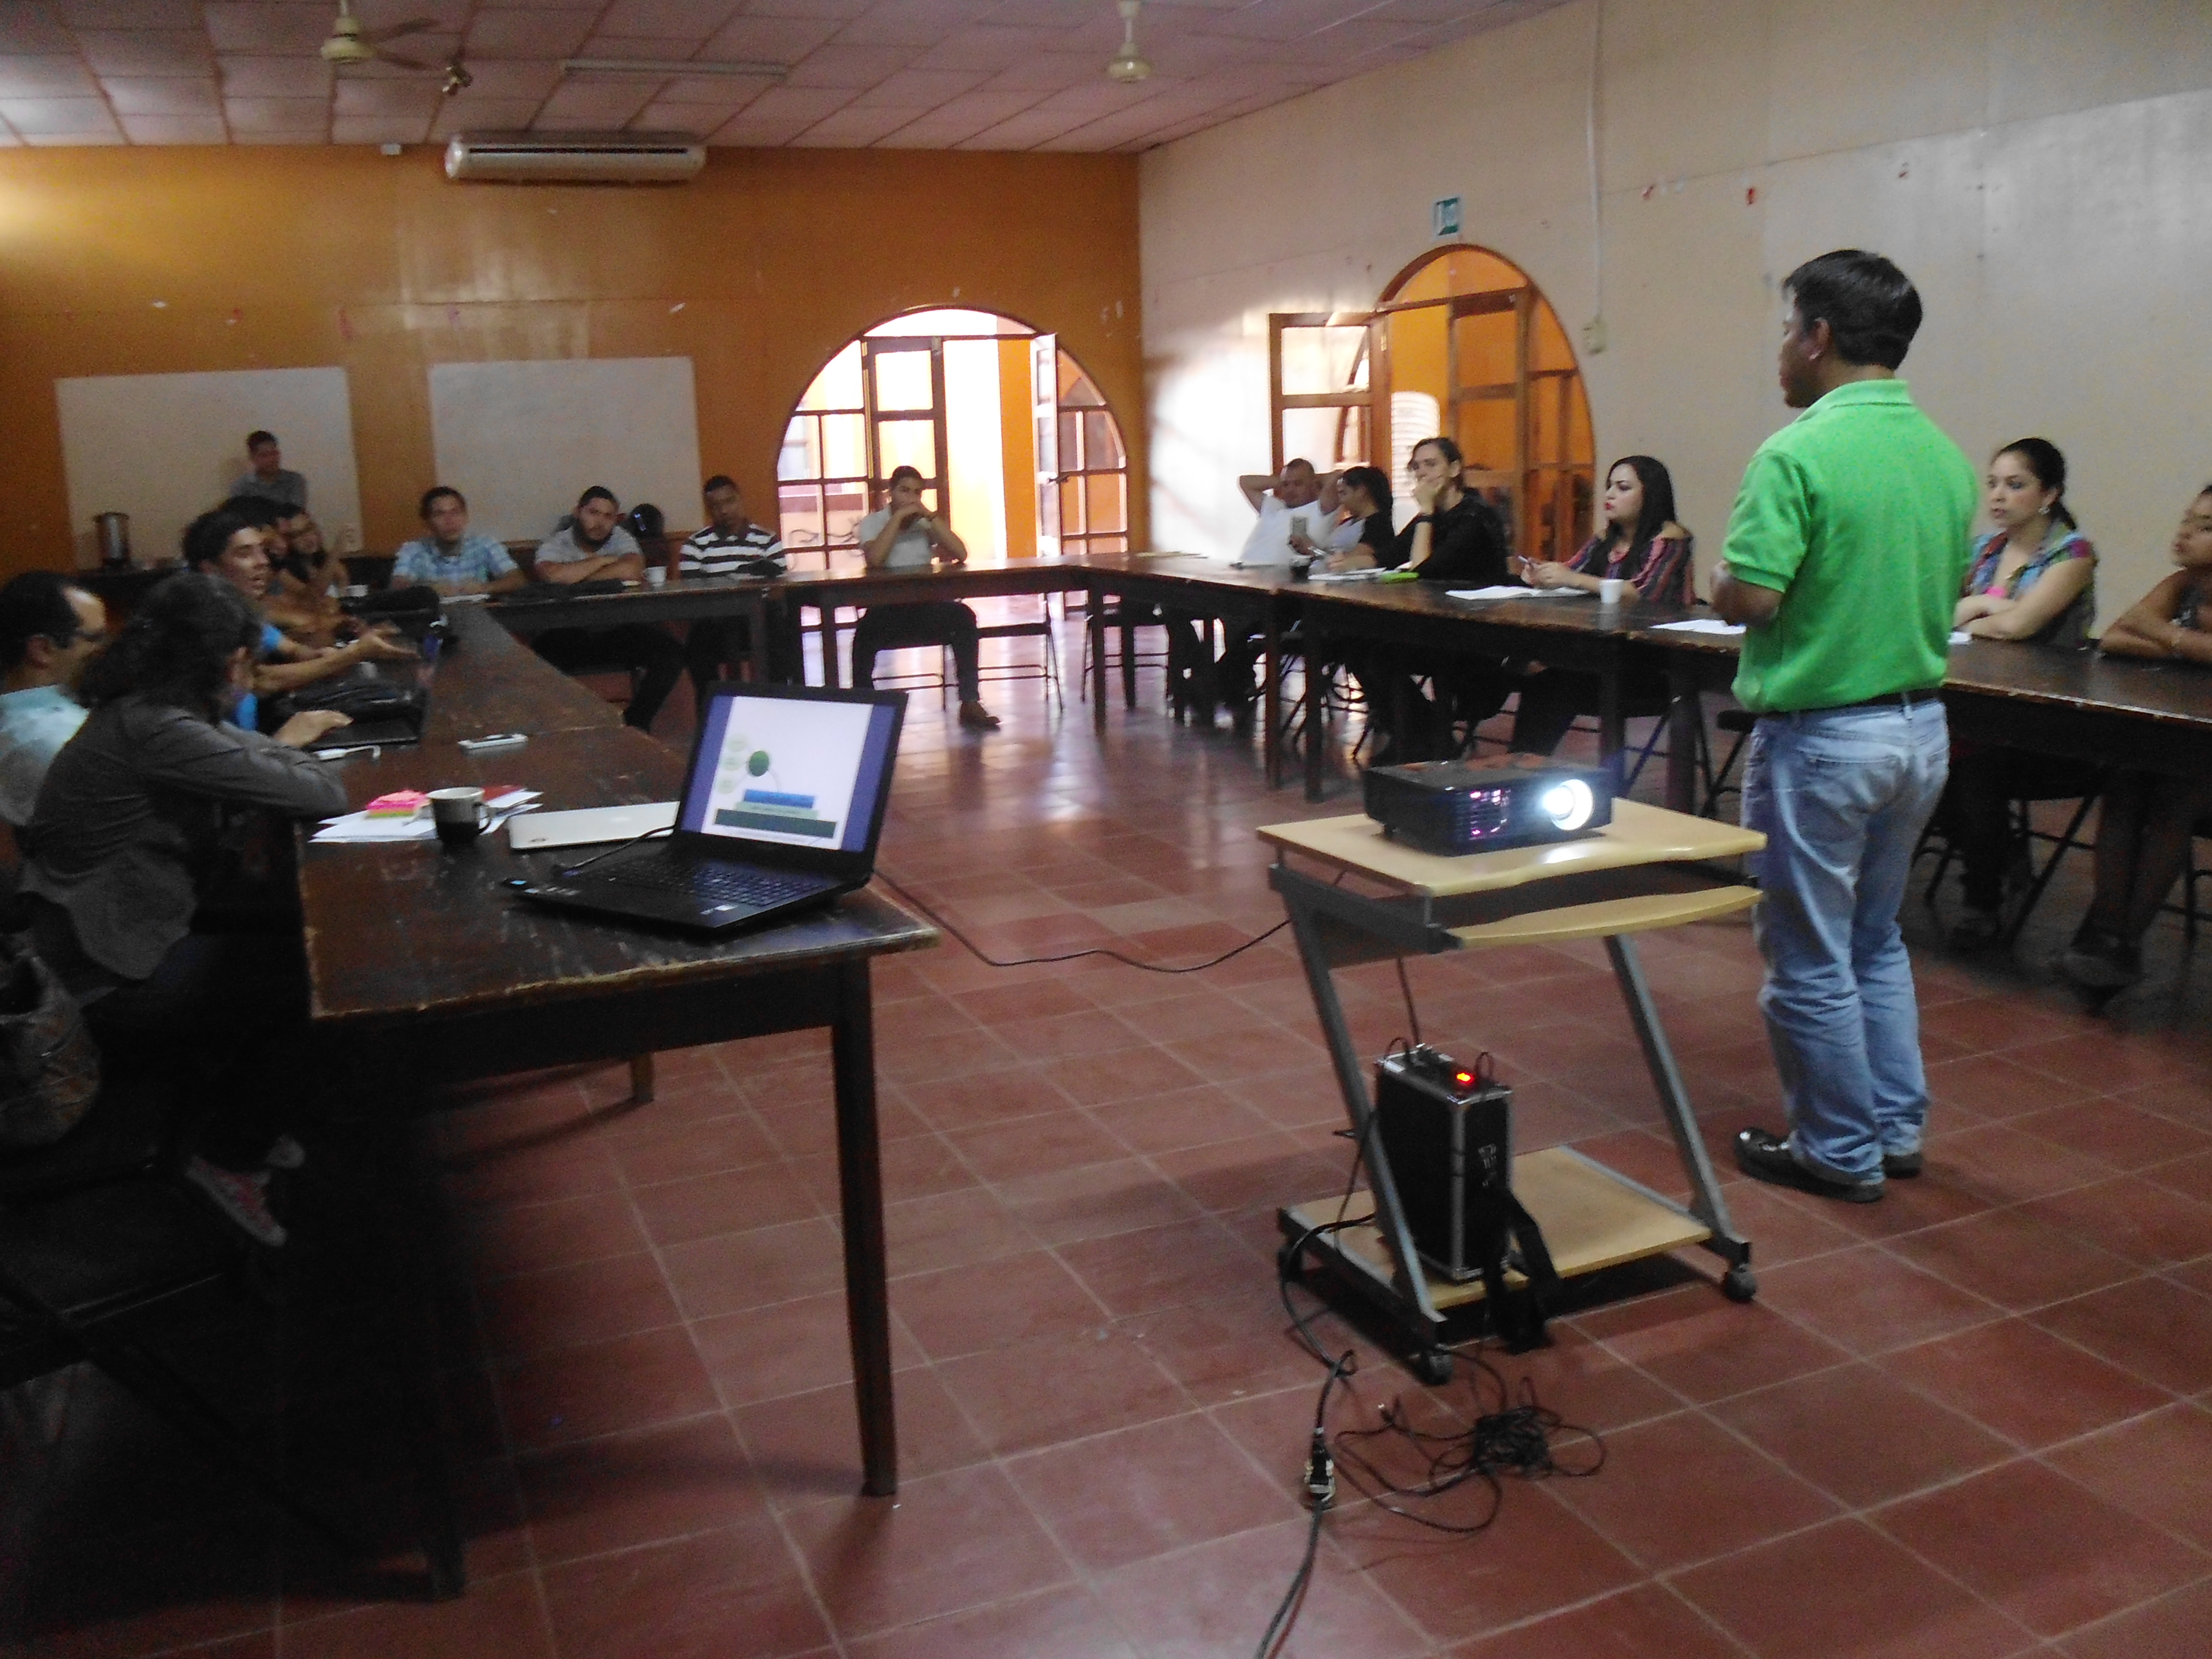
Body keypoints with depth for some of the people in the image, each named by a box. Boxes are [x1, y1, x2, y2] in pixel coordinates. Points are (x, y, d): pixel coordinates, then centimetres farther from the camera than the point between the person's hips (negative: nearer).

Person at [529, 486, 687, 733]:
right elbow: (553, 574, -23)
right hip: (570, 635, -2)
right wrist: (605, 560, -10)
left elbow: (631, 571, -16)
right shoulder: (554, 544, 2)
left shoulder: (621, 539, 7)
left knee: (671, 652, -22)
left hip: (617, 631, 2)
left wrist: (578, 577, -11)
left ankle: (636, 722, -6)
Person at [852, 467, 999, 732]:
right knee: (865, 633, -33)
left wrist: (929, 516, -9)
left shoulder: (926, 523, 11)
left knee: (963, 616, -25)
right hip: (886, 609, -2)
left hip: (926, 605, 3)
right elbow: (874, 560, -18)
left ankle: (970, 703, -21)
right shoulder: (872, 523, 3)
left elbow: (961, 554, -4)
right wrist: (899, 516, -15)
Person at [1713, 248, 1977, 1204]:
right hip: (1920, 724, 8)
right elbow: (1947, 587, 13)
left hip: (1820, 737, -8)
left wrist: (1723, 573, -2)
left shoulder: (1798, 455, -18)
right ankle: (1896, 1129, 30)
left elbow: (1746, 598, -22)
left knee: (1810, 958, 6)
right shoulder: (1946, 455, 5)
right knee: (1877, 940, 22)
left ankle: (1840, 1153, 18)